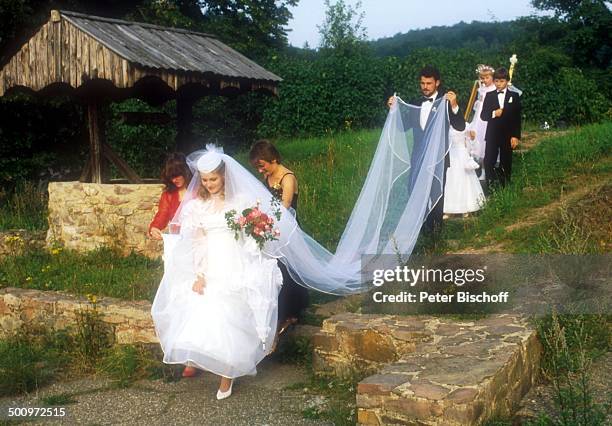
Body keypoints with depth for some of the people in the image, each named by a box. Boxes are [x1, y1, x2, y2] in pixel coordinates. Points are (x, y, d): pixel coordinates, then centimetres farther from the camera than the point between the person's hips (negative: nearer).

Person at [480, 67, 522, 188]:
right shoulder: (489, 96, 6)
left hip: (507, 135, 0)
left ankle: (505, 186, 15)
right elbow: (483, 115, 3)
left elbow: (517, 117, -1)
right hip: (492, 135, 1)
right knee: (488, 162, -6)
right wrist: (493, 114, -18)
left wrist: (516, 136, -7)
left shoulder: (514, 96, 3)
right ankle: (490, 186, 3)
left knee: (506, 163, 6)